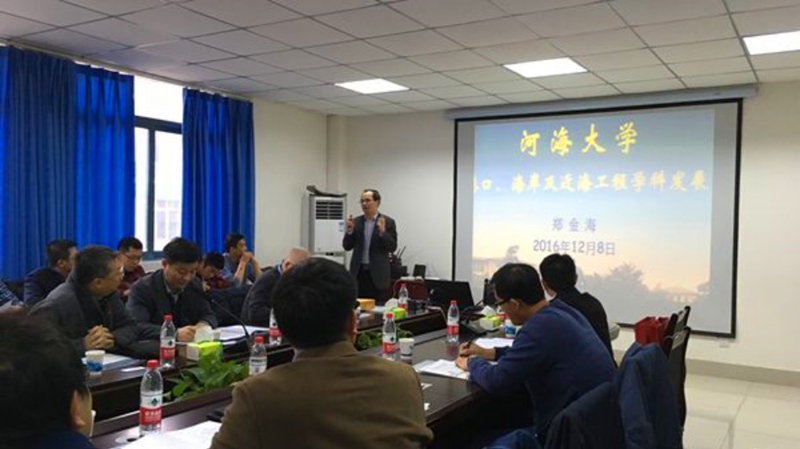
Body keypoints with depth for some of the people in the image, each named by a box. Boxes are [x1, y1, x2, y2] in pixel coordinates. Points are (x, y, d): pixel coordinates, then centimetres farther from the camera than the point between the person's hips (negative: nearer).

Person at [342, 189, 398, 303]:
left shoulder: (388, 222, -2)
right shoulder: (356, 221, 9)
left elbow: (392, 248, -8)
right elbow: (347, 246, 7)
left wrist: (382, 231, -22)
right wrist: (350, 230, -10)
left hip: (378, 273, -3)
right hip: (358, 272, 3)